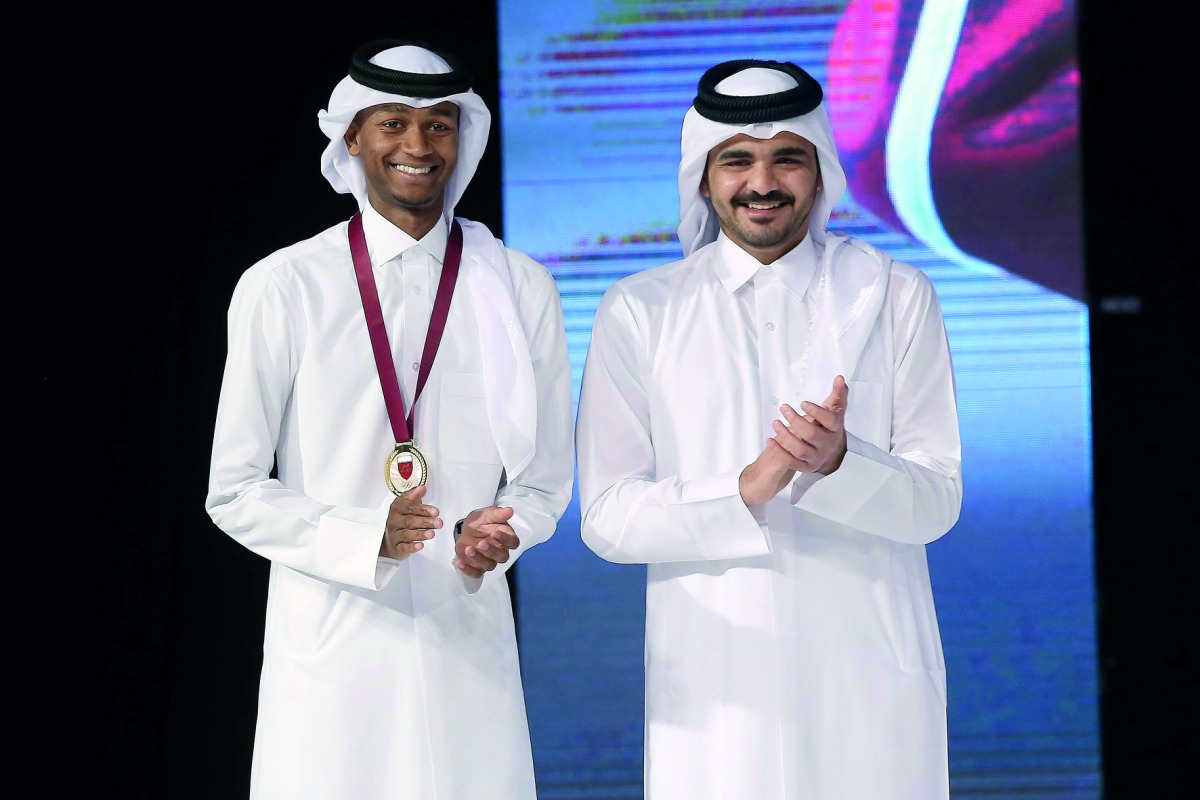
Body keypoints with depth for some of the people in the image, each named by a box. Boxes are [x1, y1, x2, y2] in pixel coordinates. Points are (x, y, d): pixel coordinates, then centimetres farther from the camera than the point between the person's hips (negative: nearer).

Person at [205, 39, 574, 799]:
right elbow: (236, 491, 1)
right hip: (329, 644, -1)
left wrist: (491, 535, -11)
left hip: (467, 638, 1)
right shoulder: (282, 289, 0)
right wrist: (364, 537, -16)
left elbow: (543, 480, 11)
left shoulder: (522, 289, 6)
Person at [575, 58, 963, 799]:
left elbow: (937, 501, 1)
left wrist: (840, 463, -19)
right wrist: (745, 489, -18)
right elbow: (607, 517, -2)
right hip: (715, 676, 0)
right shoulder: (638, 312, 3)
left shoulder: (897, 296, 5)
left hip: (869, 680, 1)